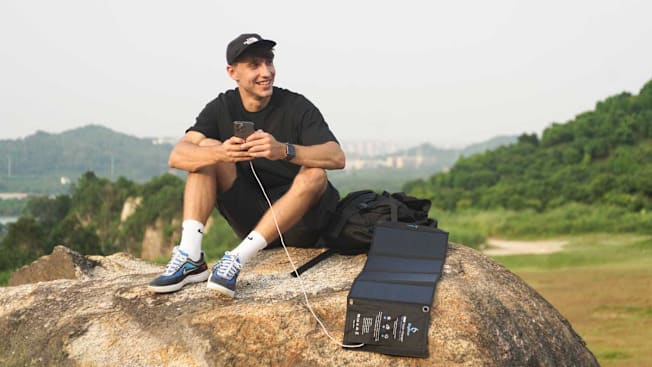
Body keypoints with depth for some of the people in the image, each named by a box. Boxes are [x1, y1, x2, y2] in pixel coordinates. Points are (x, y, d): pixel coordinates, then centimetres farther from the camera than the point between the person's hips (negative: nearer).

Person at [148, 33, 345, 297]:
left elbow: (337, 157, -25)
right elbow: (176, 157, -16)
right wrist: (220, 154, -37)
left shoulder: (297, 107, -10)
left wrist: (284, 150, -42)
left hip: (300, 220, -3)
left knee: (314, 174, -31)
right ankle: (190, 258, -25)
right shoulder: (221, 108, -2)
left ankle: (237, 259, -35)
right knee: (207, 148, -11)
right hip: (250, 217, 3)